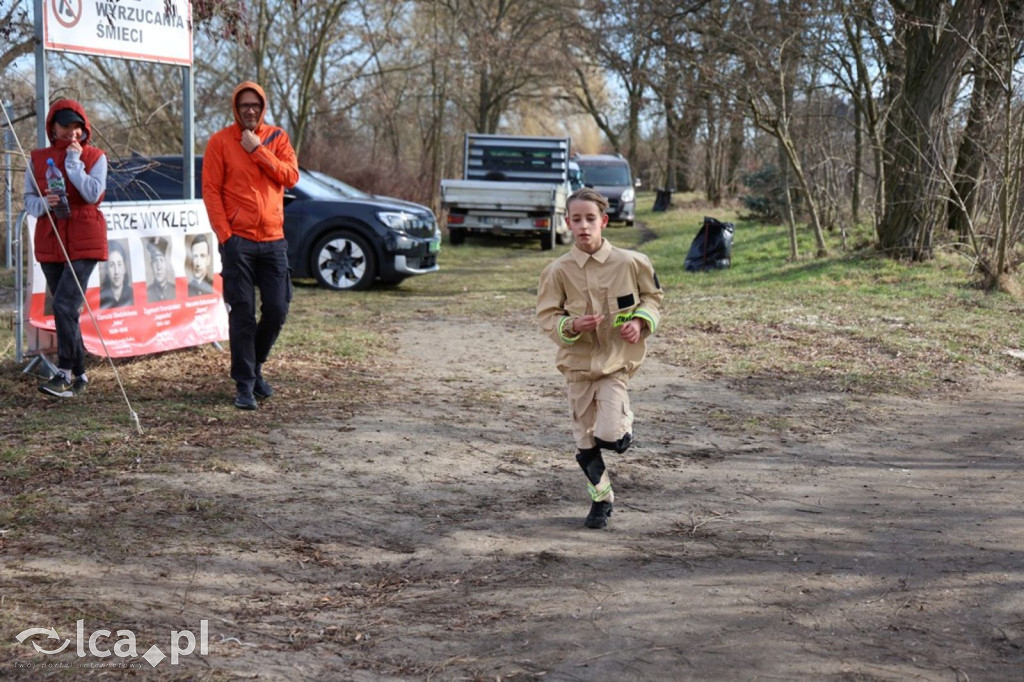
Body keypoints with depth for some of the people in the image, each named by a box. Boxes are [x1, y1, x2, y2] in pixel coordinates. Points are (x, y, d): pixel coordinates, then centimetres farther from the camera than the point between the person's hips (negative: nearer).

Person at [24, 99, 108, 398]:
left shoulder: (95, 157, 2)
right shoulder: (37, 159, 9)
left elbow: (93, 194, -12)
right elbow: (28, 199, 9)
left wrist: (74, 160, -10)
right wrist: (43, 203, -12)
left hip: (84, 241, -4)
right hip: (49, 243, 4)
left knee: (65, 305, -17)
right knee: (65, 310, 8)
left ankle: (64, 374, -13)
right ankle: (79, 375, 17)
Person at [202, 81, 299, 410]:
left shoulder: (277, 137, 10)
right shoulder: (220, 141, 2)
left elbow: (291, 177, -3)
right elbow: (210, 190, -2)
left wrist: (258, 150, -10)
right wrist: (224, 234, -9)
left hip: (273, 239, 3)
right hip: (238, 240, -3)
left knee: (277, 310, 4)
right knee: (242, 313, -3)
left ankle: (255, 366, 26)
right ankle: (244, 384, 4)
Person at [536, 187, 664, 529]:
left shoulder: (630, 263, -7)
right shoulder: (558, 270, -6)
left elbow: (653, 296, 8)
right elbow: (546, 316, -2)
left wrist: (641, 321, -10)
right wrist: (571, 326, -21)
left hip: (617, 361, -2)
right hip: (578, 362, 2)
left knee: (609, 435, -17)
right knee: (585, 440, 10)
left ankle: (624, 420, 19)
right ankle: (601, 499, 31)